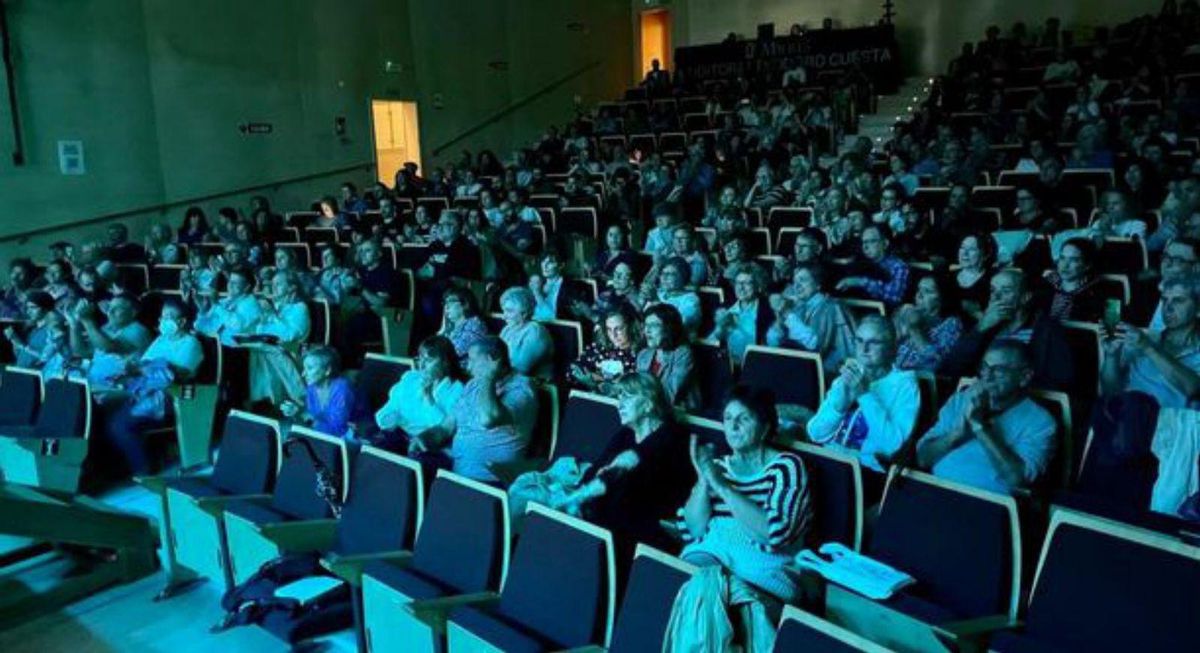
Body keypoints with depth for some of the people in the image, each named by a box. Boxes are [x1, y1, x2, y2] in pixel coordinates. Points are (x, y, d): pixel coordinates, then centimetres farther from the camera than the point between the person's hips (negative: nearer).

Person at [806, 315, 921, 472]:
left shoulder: (904, 384, 1)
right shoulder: (845, 379, 14)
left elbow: (892, 445, -13)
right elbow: (816, 434, 4)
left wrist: (864, 395, -13)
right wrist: (843, 396, -8)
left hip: (868, 467, -4)